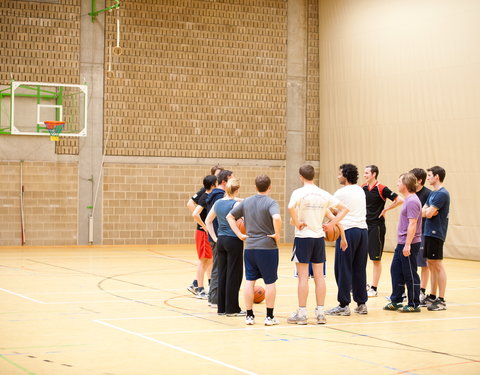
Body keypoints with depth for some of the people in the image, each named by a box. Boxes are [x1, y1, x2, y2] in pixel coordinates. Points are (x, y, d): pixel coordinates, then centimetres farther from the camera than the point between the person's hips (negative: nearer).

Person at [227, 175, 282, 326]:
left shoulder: (246, 202, 8)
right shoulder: (271, 203, -10)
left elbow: (230, 216, 12)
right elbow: (277, 218, -29)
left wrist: (240, 234, 9)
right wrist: (277, 234, -15)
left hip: (250, 247, 5)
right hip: (268, 246, -5)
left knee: (250, 281, 9)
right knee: (270, 282, 5)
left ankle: (249, 315, 12)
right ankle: (269, 317, 8)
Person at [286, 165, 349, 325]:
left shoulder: (299, 192, -9)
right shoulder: (324, 194, 6)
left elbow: (291, 207, -30)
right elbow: (344, 209, 9)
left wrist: (296, 223, -16)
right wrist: (331, 223, 7)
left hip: (303, 237, -5)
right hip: (319, 237, 5)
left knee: (303, 277, 0)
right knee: (319, 276, 8)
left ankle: (301, 314, 4)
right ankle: (320, 313, 11)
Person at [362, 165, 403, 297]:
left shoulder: (381, 189, -11)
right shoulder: (363, 188, 7)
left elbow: (399, 200, -14)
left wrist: (386, 209, -9)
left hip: (376, 226, -6)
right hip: (364, 225, 6)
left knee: (376, 259, 0)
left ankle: (374, 288, 5)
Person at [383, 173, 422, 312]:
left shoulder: (412, 201, -17)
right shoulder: (407, 200, 14)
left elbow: (412, 224, -22)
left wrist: (407, 245, -24)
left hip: (409, 244, -10)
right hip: (401, 243, 10)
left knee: (410, 275, -2)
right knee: (395, 270, 14)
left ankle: (414, 304, 7)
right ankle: (396, 301, 22)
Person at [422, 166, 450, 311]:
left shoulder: (442, 194, -14)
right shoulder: (432, 194, 16)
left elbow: (429, 213, -19)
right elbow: (423, 212, 12)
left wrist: (428, 210, 2)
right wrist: (428, 211, -8)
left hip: (436, 233, -9)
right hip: (429, 233, 9)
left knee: (437, 265, -7)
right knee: (431, 264, 13)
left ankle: (441, 300, -4)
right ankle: (432, 296, 21)